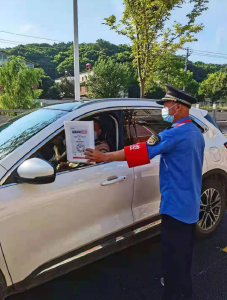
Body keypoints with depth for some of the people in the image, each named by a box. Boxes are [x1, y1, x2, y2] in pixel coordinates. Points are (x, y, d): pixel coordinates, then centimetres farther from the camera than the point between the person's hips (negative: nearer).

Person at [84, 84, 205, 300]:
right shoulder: (196, 132, 10)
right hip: (190, 202, 10)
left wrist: (104, 157, -22)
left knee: (172, 253, 3)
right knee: (184, 249, 23)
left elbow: (142, 151, -25)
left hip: (176, 204, -10)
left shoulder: (175, 133, -20)